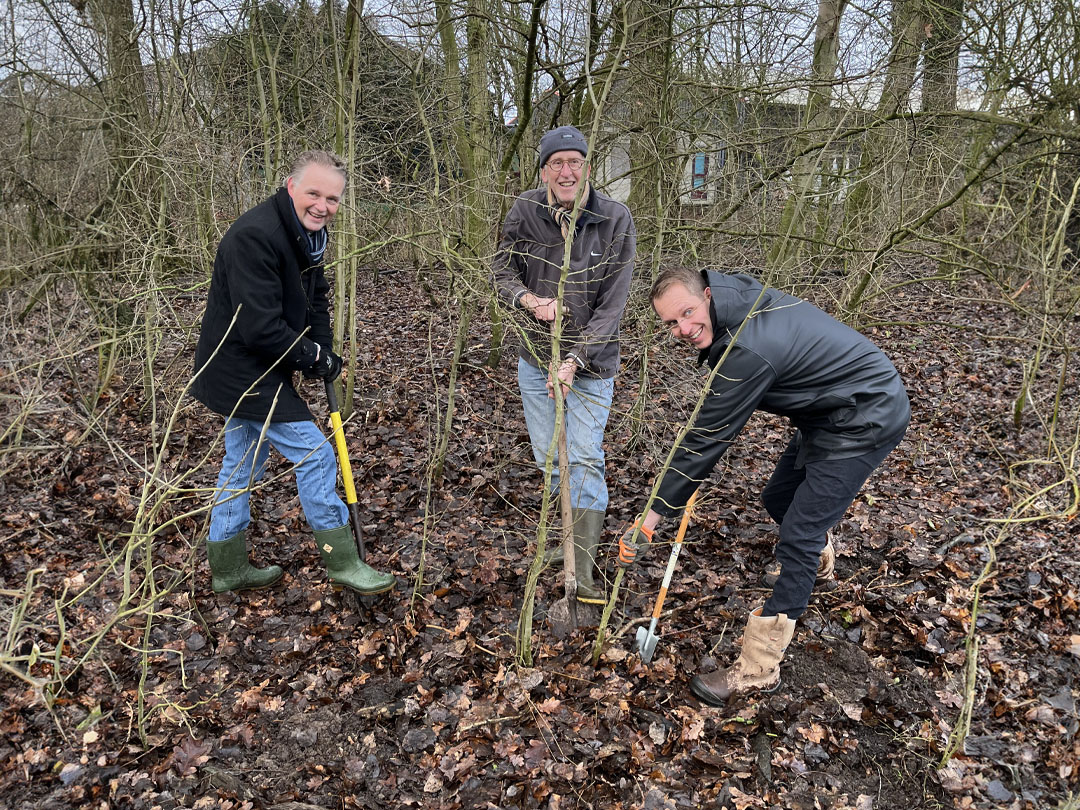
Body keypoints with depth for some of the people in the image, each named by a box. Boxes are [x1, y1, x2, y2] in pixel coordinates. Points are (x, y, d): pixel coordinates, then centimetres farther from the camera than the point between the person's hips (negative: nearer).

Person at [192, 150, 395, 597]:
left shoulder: (308, 234, 6)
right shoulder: (255, 236, -26)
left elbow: (316, 299, 13)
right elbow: (260, 327, -29)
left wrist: (324, 353, -1)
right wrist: (310, 357, -16)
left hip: (254, 372, 10)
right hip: (241, 372, -10)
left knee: (242, 463, 18)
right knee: (315, 454, -6)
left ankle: (228, 568, 34)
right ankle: (342, 562, 8)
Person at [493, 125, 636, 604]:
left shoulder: (615, 220, -15)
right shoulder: (525, 212, -8)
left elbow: (612, 304, -15)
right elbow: (503, 271, 2)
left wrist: (574, 359, -23)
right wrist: (530, 300, -21)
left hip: (590, 361, -3)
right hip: (535, 357, 3)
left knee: (585, 459, -5)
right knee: (548, 457, 14)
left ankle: (583, 573, 2)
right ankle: (572, 534, 39)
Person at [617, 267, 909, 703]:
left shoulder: (748, 352, -32)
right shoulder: (734, 295, -4)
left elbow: (707, 439, -27)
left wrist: (653, 515, -19)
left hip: (865, 420, -10)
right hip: (828, 411, 10)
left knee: (797, 537, -11)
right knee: (777, 499, 21)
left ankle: (757, 670, -2)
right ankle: (815, 557, 54)